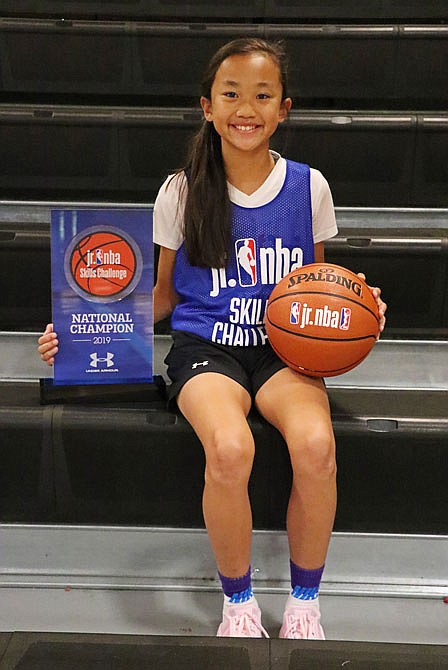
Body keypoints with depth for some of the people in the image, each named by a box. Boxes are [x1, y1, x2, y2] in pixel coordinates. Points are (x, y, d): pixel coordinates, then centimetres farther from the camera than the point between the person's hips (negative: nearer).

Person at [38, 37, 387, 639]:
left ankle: (304, 602, -5)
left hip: (283, 347, 1)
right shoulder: (182, 192, 1)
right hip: (205, 346, -1)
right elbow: (165, 294, 10)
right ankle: (239, 603, -6)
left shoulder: (308, 187, 4)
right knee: (230, 449, -34)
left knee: (315, 443, -31)